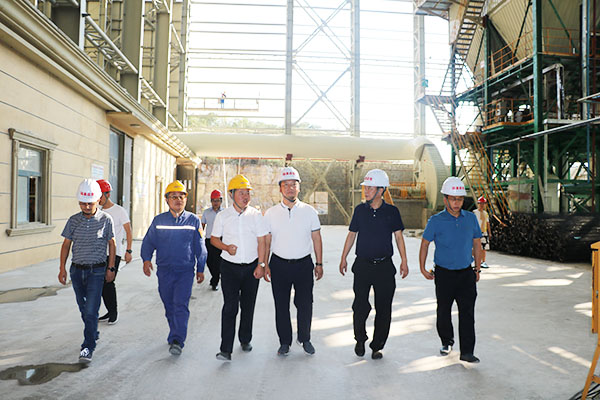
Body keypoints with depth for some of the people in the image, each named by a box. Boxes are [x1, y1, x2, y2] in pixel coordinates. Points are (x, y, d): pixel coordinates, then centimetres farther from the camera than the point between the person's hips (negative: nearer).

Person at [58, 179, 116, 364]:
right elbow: (66, 244, 8)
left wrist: (111, 268, 1)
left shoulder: (105, 219, -7)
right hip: (76, 270, 4)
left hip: (97, 270, -4)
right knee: (83, 307, 16)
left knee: (91, 309, -9)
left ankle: (88, 347, -2)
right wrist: (62, 268, 3)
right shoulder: (73, 220, 0)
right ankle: (93, 333, 37)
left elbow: (111, 243, 1)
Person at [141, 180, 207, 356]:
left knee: (181, 305, -13)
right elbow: (148, 242, 8)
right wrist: (146, 259, -10)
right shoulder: (158, 220, 4)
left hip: (186, 270, -2)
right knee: (169, 306, 12)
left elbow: (200, 247, 7)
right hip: (164, 270, 2)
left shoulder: (193, 220, 2)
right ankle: (175, 333, 31)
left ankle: (177, 341, -13)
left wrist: (200, 269, 8)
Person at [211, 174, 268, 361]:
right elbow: (214, 238, 8)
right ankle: (226, 349, -4)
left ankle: (245, 339, 31)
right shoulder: (223, 216, 0)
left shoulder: (255, 215, 1)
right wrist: (226, 247, -11)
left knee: (248, 306, 12)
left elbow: (261, 241, 2)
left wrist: (261, 264, -4)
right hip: (230, 267, -1)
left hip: (251, 267, 1)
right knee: (230, 307, -8)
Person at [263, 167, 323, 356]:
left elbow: (316, 239, 5)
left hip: (304, 264, 0)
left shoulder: (309, 211, 2)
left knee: (305, 304, 7)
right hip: (279, 264, 0)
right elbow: (266, 241, 5)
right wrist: (265, 265, 1)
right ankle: (284, 342, 26)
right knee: (281, 306, 9)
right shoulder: (271, 213, 2)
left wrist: (319, 264, 4)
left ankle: (304, 339, 30)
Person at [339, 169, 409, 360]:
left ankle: (377, 346, 21)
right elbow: (351, 234, 10)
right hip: (362, 265, 0)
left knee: (383, 309, 5)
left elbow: (398, 236, 4)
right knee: (360, 305, -1)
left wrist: (404, 261, -3)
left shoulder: (392, 211, 0)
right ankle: (360, 339, 24)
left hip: (385, 266, 0)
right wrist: (343, 258, 9)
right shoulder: (360, 210, 3)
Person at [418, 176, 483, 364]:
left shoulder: (471, 218, 2)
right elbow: (425, 243, 3)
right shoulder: (436, 221, -7)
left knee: (467, 313, -2)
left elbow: (477, 244, 12)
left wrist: (477, 268, 12)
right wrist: (423, 268, 1)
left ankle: (467, 352, 6)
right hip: (444, 274, -1)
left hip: (466, 273, 2)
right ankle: (447, 341, 34)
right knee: (443, 311, 11)